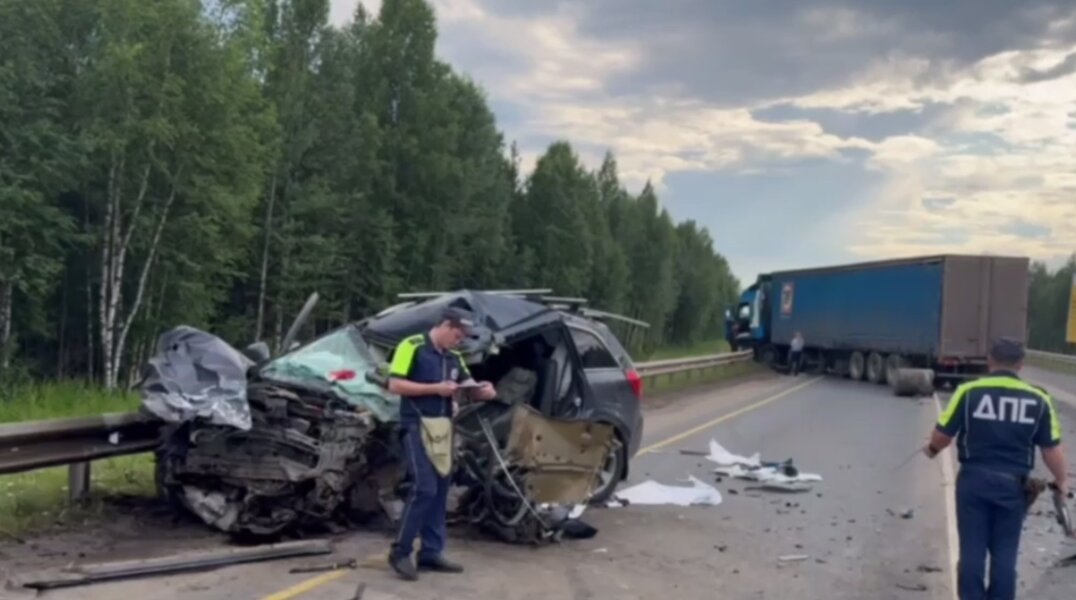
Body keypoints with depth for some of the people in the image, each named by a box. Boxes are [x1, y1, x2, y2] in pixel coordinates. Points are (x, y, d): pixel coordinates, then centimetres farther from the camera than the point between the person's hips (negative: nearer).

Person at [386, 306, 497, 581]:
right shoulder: (412, 346, -7)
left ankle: (431, 553, 17)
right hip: (417, 426, -8)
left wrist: (483, 390, -6)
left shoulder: (454, 357, 14)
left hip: (443, 428, 8)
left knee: (440, 490, 9)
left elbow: (470, 386, 18)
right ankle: (400, 551, -2)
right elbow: (394, 384, -13)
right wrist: (435, 388, -18)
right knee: (424, 489, -13)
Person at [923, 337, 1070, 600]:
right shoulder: (1038, 399, -2)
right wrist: (1061, 481, 17)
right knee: (1005, 552, 10)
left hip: (974, 479, -1)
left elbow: (943, 434, -4)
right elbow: (1051, 448, 2)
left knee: (972, 549, 7)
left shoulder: (969, 391, -7)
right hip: (1012, 484, 1)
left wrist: (932, 449, 18)